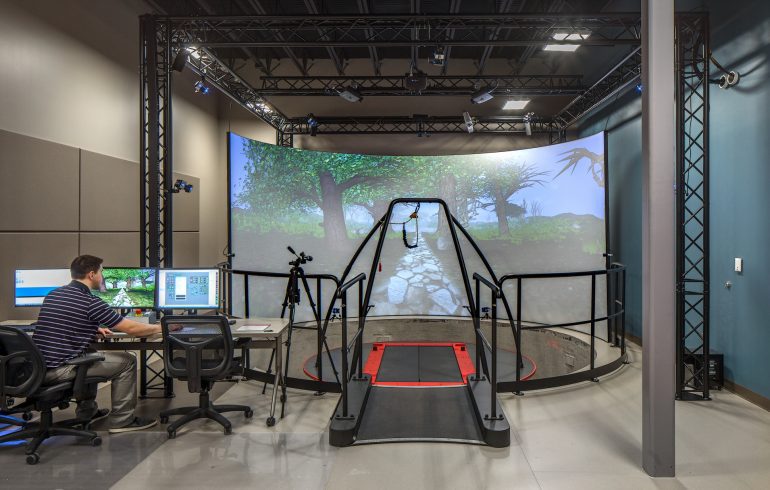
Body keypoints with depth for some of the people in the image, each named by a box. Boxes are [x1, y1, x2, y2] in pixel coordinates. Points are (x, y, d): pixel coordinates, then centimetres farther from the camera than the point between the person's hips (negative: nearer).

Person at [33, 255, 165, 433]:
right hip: (59, 370, -9)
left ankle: (86, 412, 38)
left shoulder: (53, 294, 10)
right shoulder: (90, 302, -15)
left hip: (38, 367, 9)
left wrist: (94, 329, 22)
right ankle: (122, 420, 8)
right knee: (127, 361, 2)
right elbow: (131, 329, -12)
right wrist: (159, 328, 3)